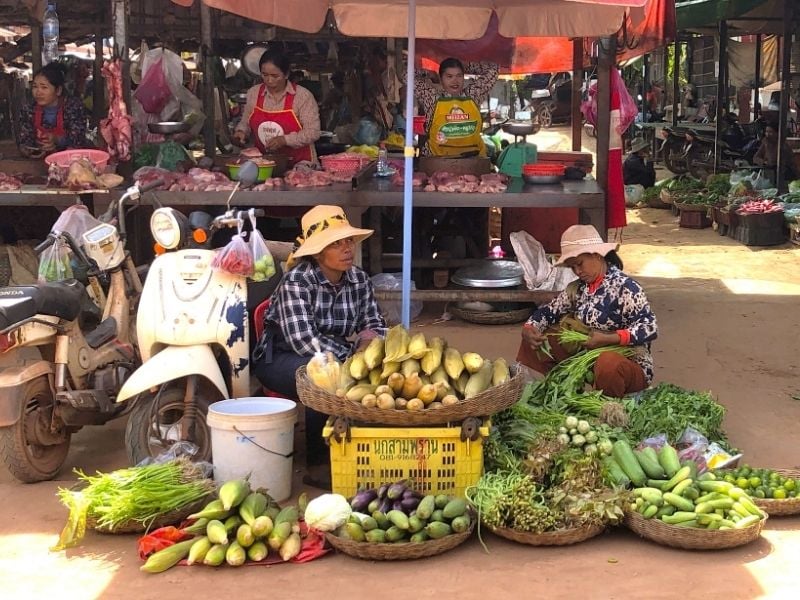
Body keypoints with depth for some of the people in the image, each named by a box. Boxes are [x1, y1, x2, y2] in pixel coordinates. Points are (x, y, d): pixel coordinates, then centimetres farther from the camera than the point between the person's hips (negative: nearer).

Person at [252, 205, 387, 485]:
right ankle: (319, 459, -18)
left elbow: (375, 324, 6)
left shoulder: (359, 280, -4)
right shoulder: (296, 281, -22)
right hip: (281, 358, -5)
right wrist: (354, 356, -31)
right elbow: (304, 341, -30)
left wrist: (371, 335, -18)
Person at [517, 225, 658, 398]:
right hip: (587, 360, 7)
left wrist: (609, 339, -34)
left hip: (629, 365, -7)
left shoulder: (624, 287, -14)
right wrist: (528, 330, -12)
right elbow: (548, 312, 10)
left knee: (608, 363, -42)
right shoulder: (577, 289, 7)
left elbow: (650, 327, -22)